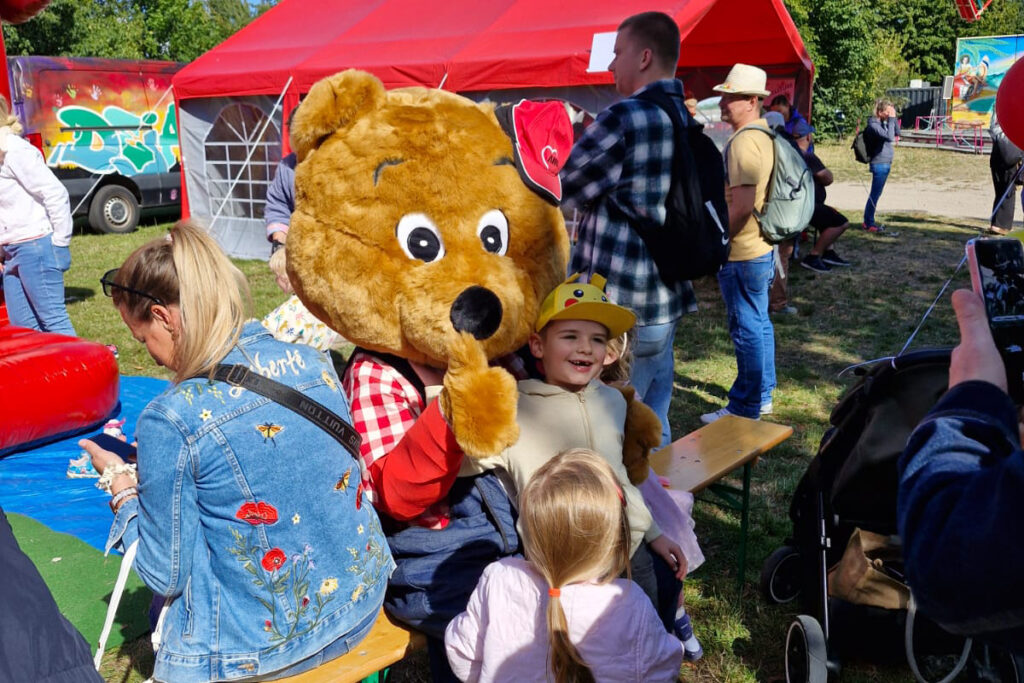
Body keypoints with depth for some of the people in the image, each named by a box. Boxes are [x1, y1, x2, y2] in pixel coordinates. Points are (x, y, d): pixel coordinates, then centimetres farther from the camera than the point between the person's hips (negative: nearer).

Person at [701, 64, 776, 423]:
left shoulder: (743, 142, -20)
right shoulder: (765, 135, 13)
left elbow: (742, 206, -27)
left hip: (741, 253, -10)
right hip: (762, 247, 10)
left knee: (746, 329, -2)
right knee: (760, 323, 18)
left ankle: (744, 408, 8)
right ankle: (762, 395, 30)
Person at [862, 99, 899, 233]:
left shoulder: (885, 122, 12)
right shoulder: (873, 125, -16)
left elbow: (897, 133, 10)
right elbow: (889, 137, -26)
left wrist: (894, 118, 2)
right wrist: (891, 119, -20)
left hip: (885, 163, 9)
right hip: (879, 164, -9)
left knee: (876, 194, 13)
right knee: (875, 194, -5)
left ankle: (868, 221, 20)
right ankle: (869, 223, 0)